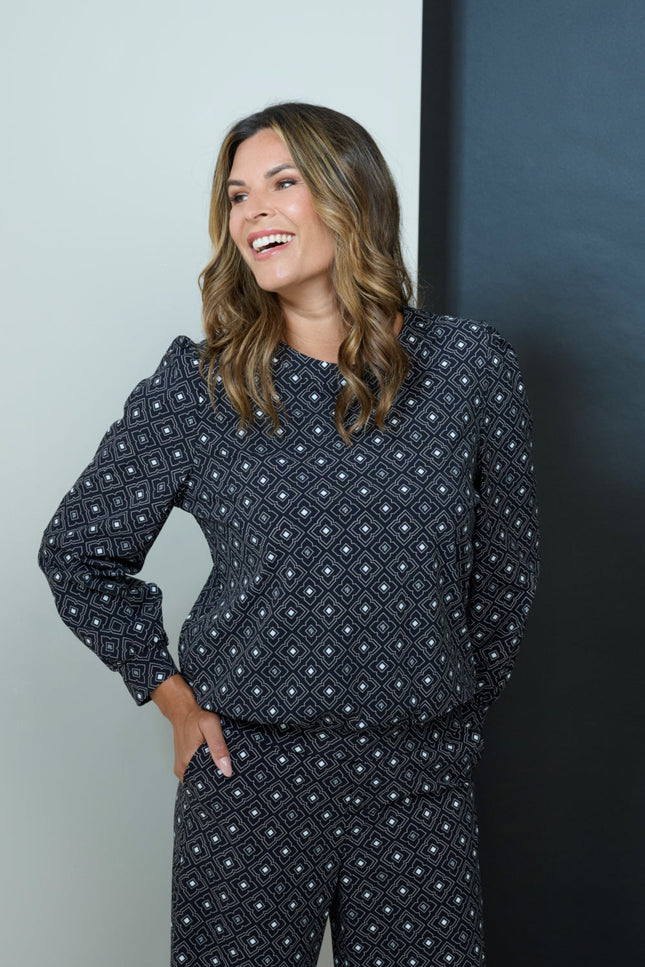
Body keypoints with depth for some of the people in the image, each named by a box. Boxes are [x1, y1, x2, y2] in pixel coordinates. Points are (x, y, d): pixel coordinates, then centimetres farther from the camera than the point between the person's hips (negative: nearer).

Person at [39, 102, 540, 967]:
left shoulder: (471, 367, -3)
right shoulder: (196, 387, -5)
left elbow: (504, 570, 7)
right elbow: (76, 553, 6)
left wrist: (455, 717, 9)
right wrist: (174, 696, 3)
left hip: (418, 783, 1)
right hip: (246, 775, 0)